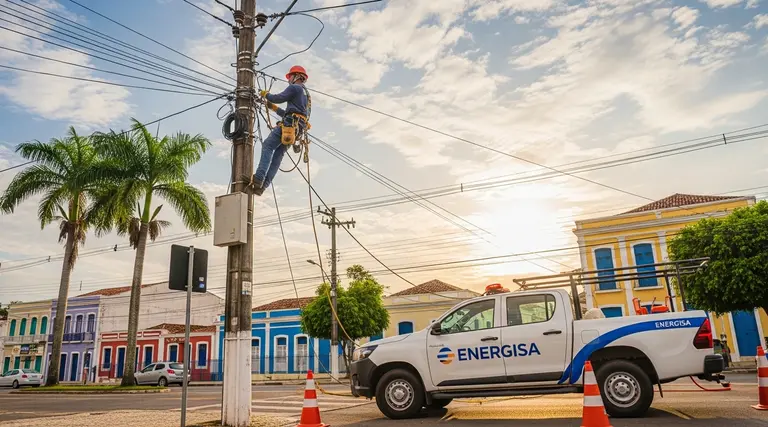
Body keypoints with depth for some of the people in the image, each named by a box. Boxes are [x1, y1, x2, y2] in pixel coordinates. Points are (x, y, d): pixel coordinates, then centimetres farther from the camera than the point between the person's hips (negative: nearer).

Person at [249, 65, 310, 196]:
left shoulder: (294, 88, 4)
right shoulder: (306, 94, 34)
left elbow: (279, 98, -6)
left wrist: (265, 94, 13)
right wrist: (274, 108, 36)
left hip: (289, 124, -9)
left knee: (268, 146, -15)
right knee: (278, 154, 1)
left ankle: (259, 178, -29)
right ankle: (263, 185, -8)